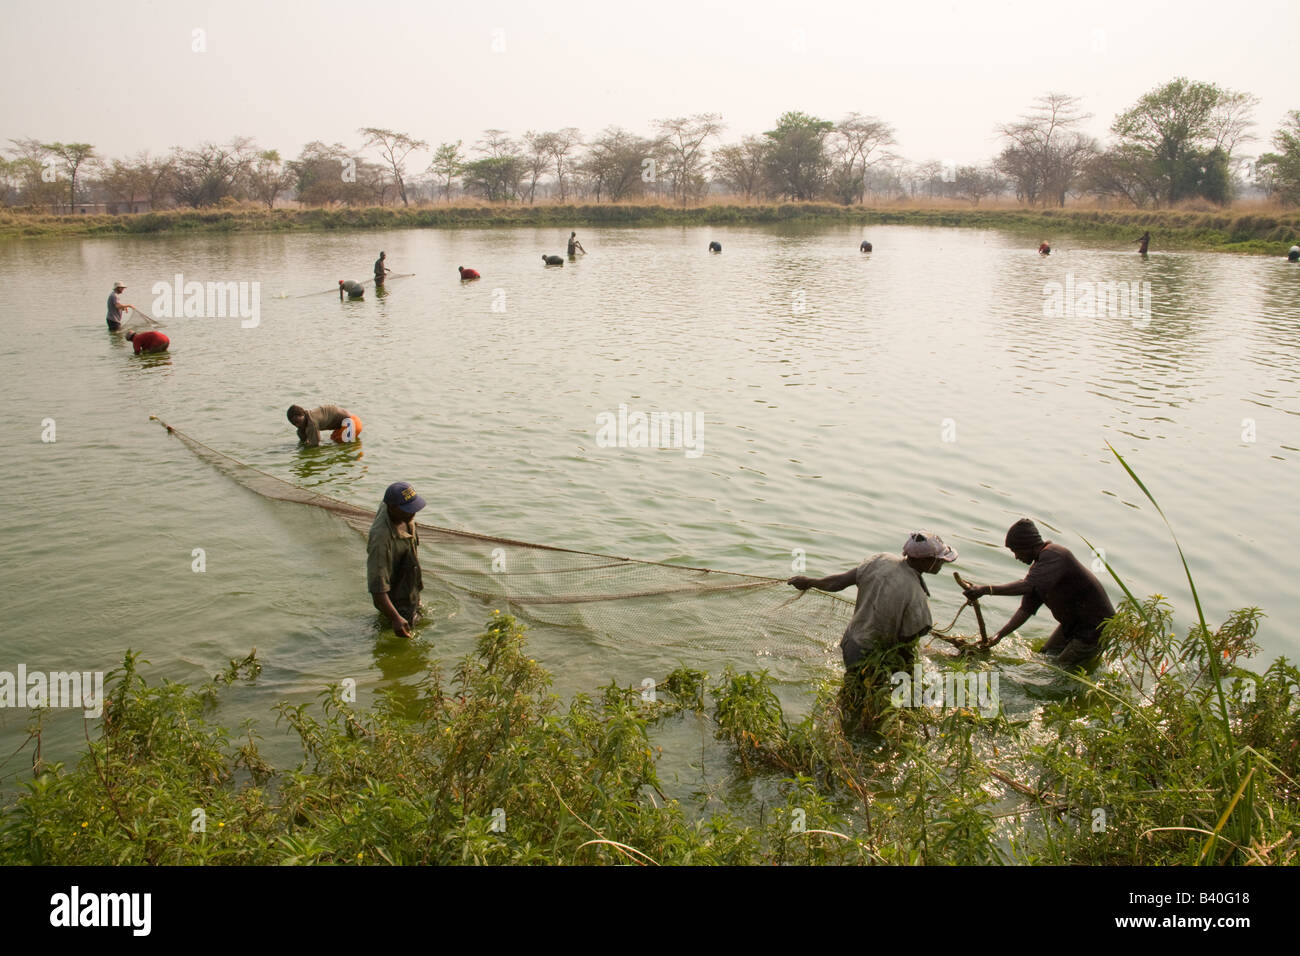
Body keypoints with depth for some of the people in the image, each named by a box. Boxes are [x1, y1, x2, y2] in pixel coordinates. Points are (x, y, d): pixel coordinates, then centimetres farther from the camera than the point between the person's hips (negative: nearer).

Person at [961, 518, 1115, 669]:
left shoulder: (1054, 555, -25)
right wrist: (999, 635, -3)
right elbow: (1026, 609, 6)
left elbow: (1028, 586, -40)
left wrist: (985, 589, -44)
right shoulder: (1039, 565, 6)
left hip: (1095, 625, -10)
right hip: (1072, 623, 10)